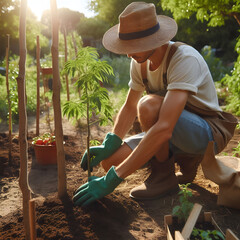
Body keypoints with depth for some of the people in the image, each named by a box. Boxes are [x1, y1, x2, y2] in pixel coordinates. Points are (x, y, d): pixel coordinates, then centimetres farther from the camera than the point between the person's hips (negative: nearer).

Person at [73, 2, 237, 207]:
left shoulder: (185, 59, -29)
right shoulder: (140, 61, -5)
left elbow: (164, 128, -39)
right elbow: (129, 108, 5)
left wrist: (112, 179, -40)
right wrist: (108, 146, -12)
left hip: (207, 134, -7)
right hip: (173, 134, 8)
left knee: (148, 105, -34)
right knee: (110, 160, -9)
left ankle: (164, 175, -11)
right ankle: (184, 160, 9)